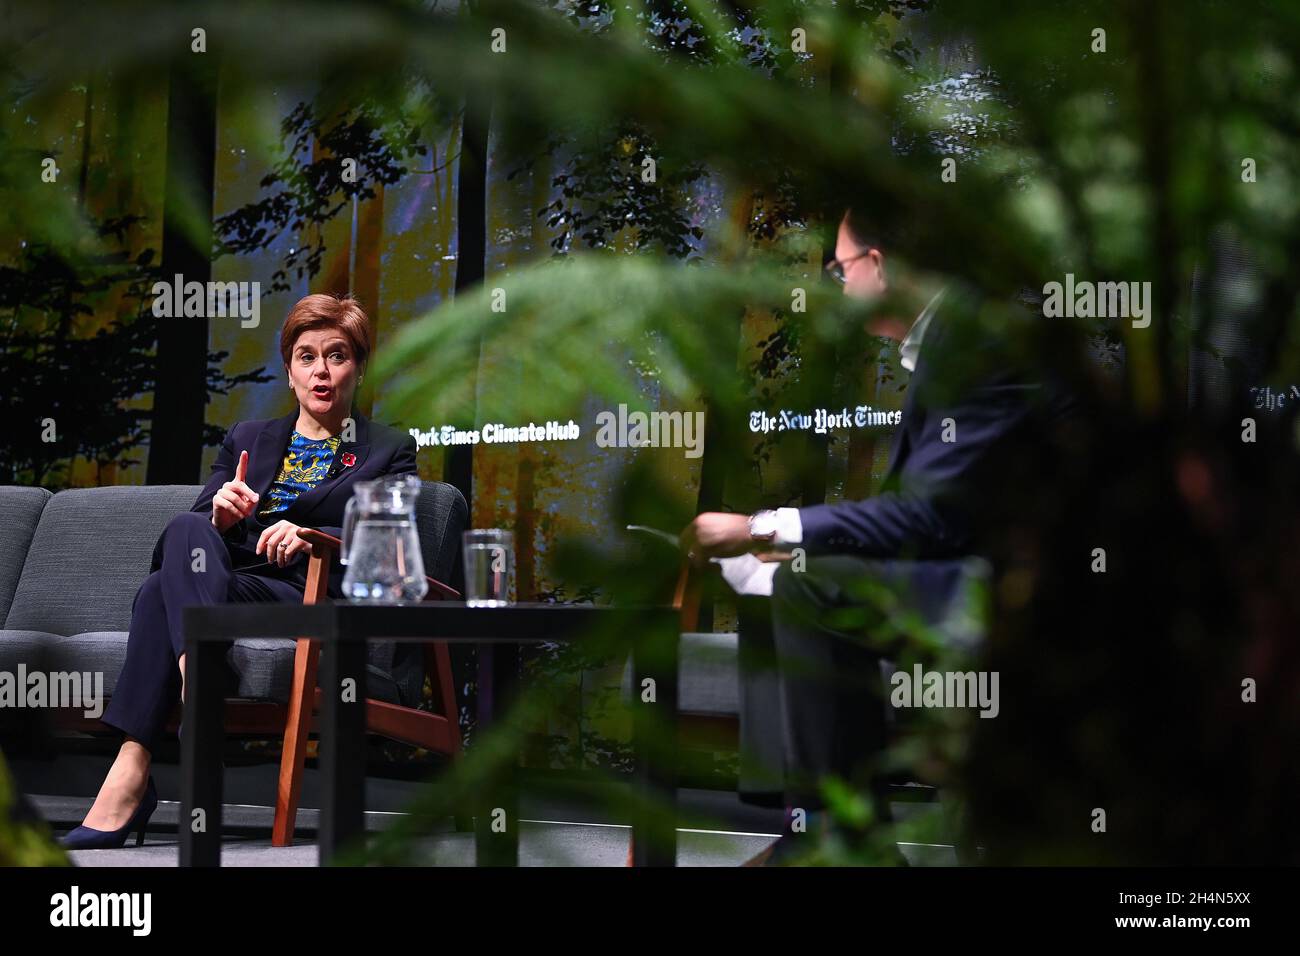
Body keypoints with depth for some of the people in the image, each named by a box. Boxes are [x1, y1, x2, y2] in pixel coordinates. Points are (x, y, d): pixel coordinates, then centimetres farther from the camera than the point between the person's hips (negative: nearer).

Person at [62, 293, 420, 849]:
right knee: (189, 529, -34)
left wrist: (310, 536, -17)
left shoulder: (389, 451, 16)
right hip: (224, 577, 3)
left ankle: (129, 778, -44)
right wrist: (220, 517, -8)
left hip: (317, 598, -3)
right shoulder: (246, 440, 28)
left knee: (163, 588, -32)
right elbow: (198, 519, 17)